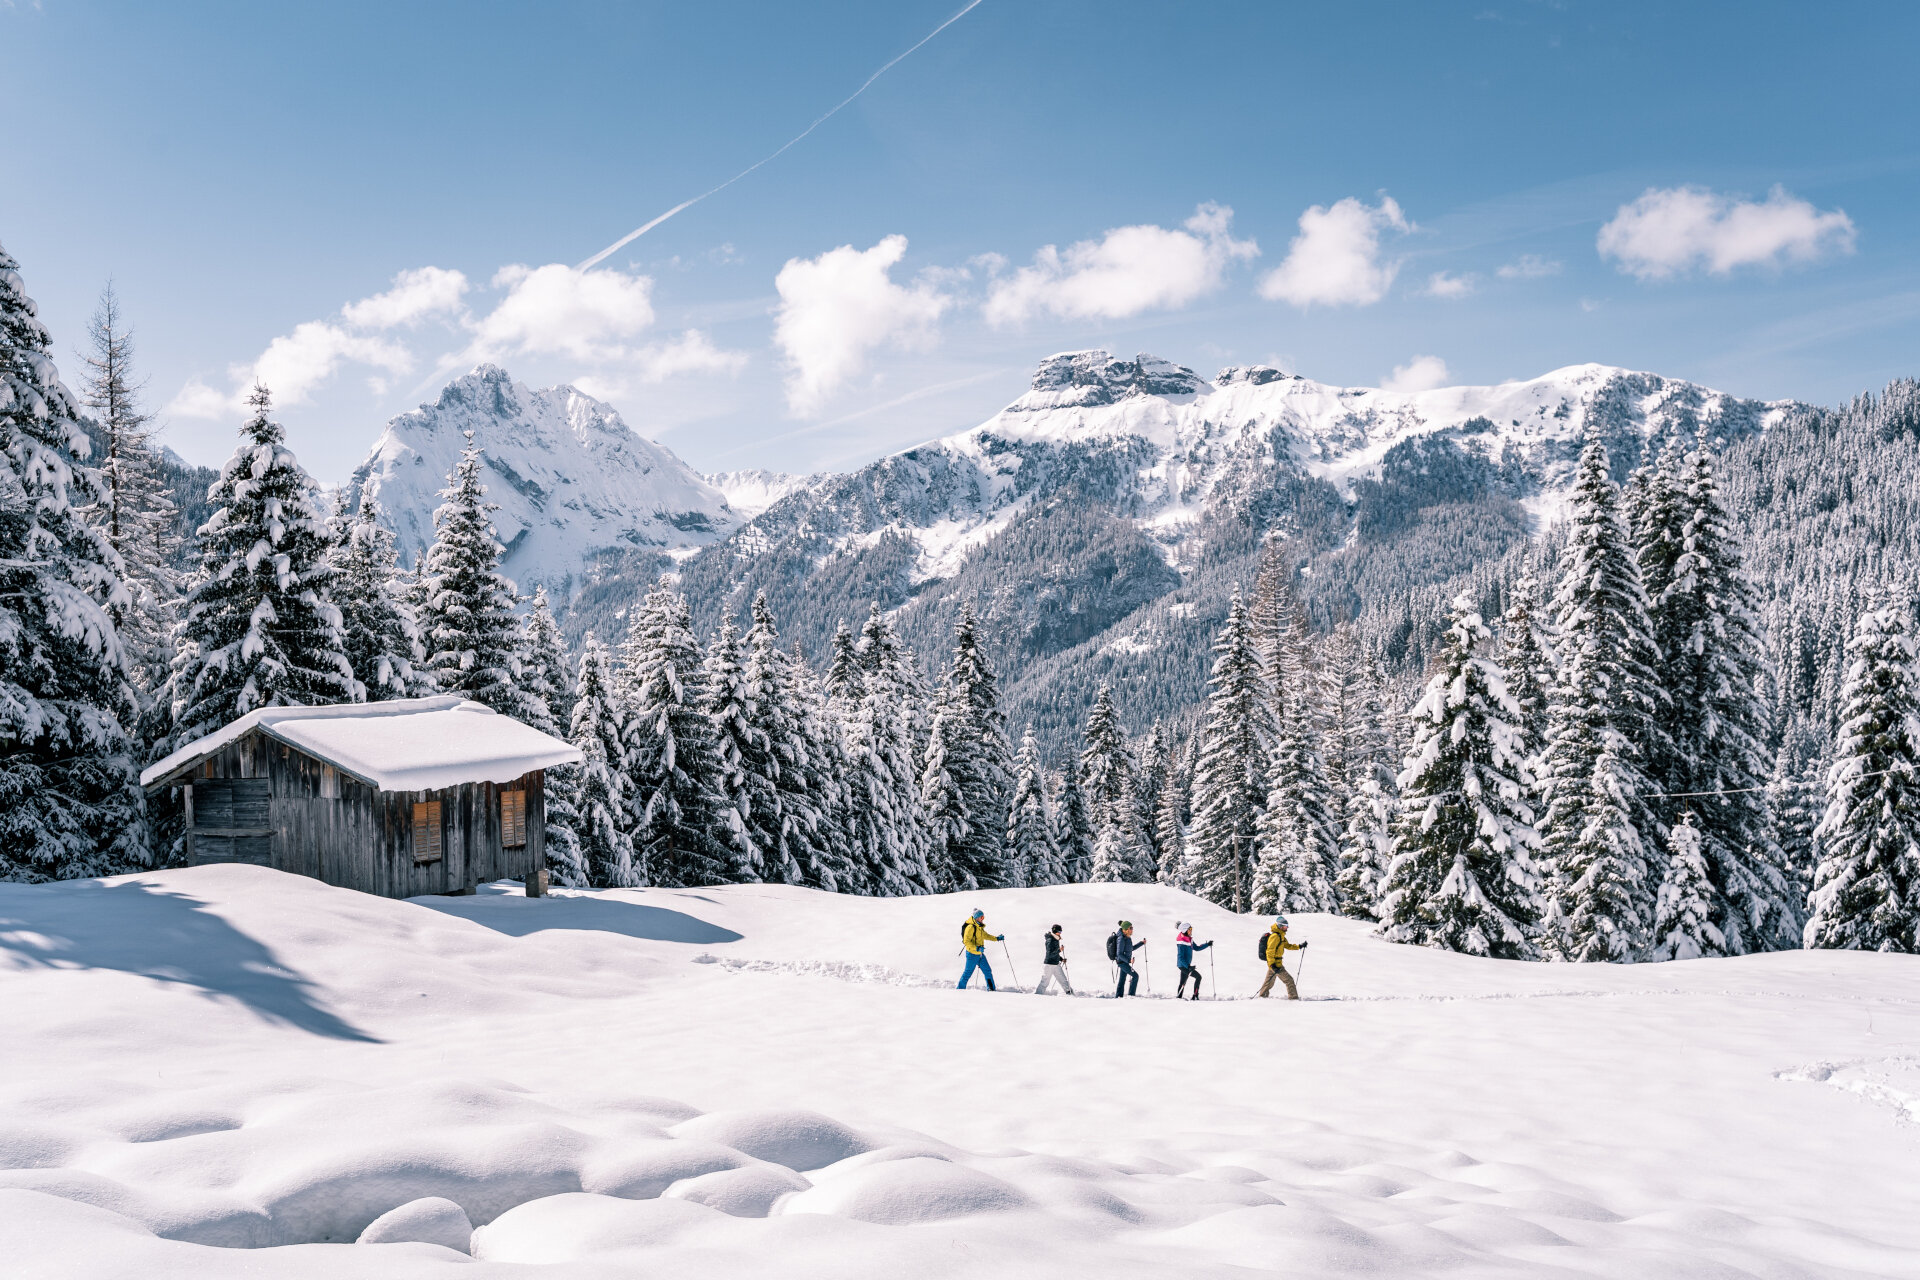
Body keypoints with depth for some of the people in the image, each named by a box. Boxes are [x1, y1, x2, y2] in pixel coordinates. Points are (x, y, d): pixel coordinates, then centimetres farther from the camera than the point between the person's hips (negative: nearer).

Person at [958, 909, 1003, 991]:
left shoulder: (980, 927, 12)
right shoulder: (970, 927, -17)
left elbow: (985, 935, 30)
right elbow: (966, 941, -22)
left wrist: (996, 938, 23)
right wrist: (976, 948, -31)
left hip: (980, 954, 9)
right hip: (972, 954, -9)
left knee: (987, 970, 9)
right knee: (968, 972, -1)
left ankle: (991, 988, 17)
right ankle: (961, 988, 11)